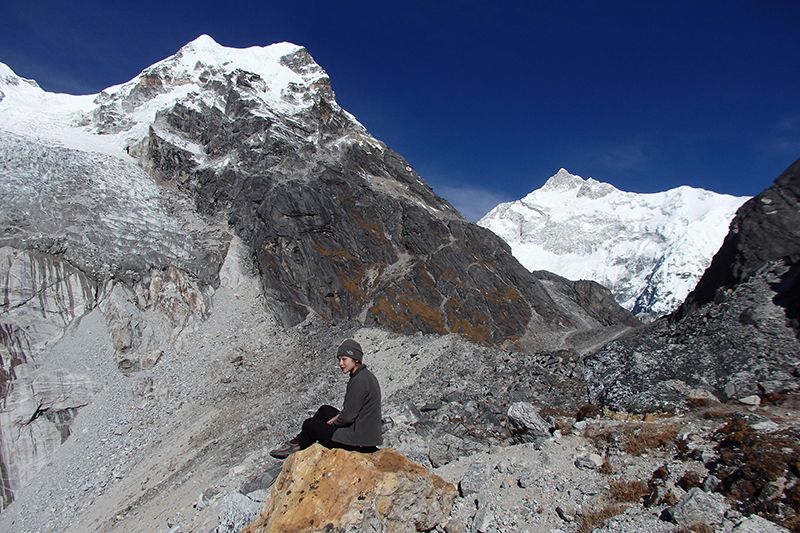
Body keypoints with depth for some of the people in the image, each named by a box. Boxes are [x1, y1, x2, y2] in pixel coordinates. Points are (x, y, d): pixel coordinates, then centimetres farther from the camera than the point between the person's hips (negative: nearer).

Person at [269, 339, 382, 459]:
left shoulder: (359, 381, -23)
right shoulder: (366, 375, 7)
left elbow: (348, 417, -22)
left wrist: (333, 422, -3)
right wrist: (336, 418, 9)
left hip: (358, 440, -9)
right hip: (368, 433, 9)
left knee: (309, 424, 6)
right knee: (324, 410, 22)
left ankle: (297, 446, 34)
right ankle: (298, 442, 31)